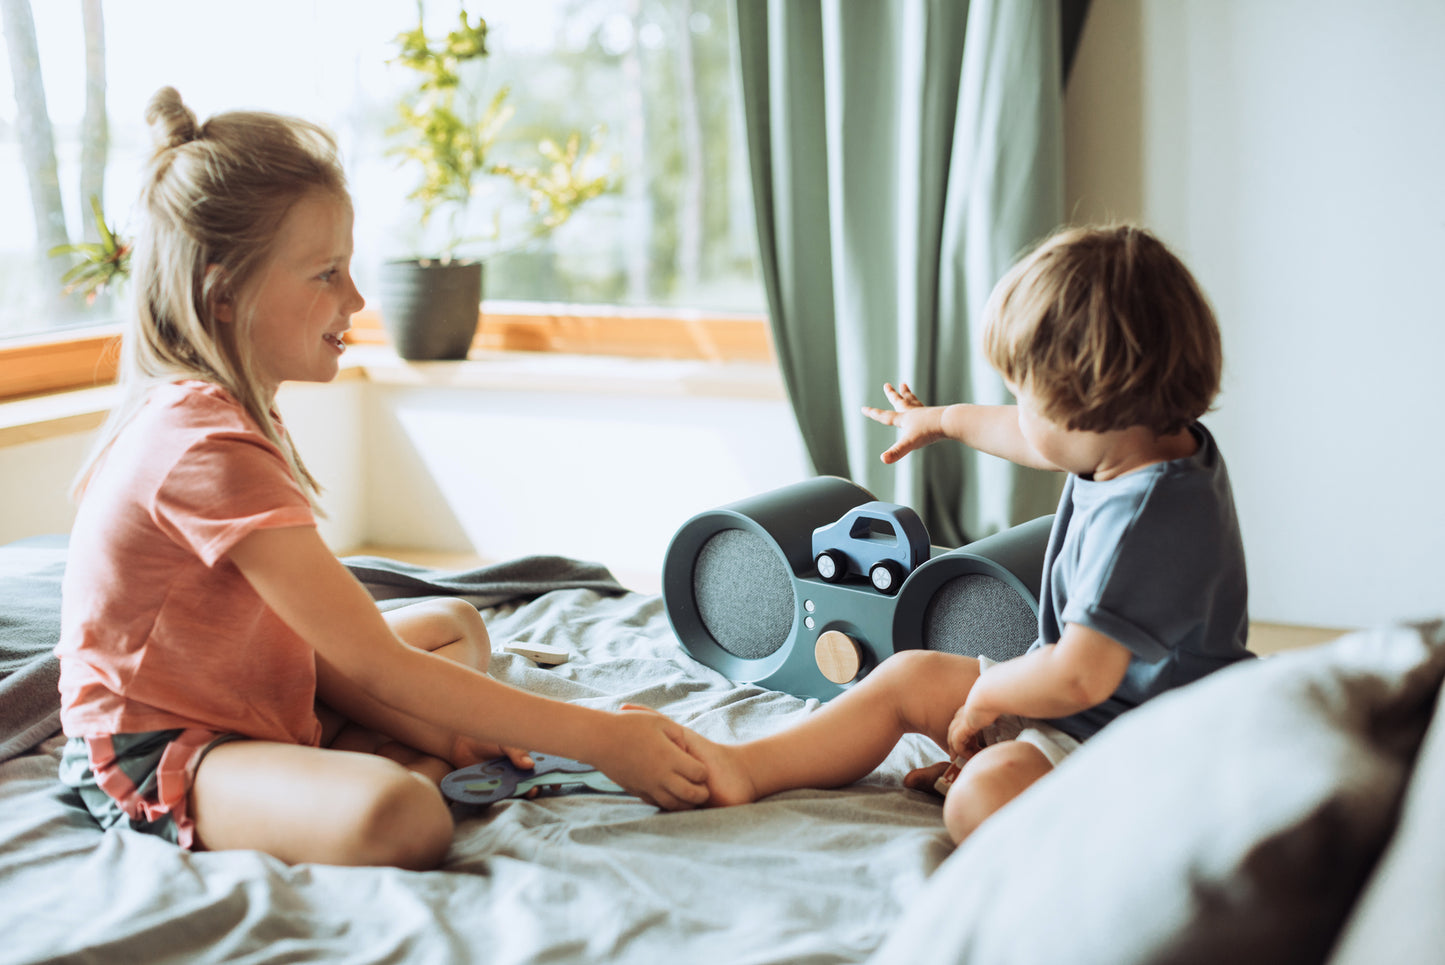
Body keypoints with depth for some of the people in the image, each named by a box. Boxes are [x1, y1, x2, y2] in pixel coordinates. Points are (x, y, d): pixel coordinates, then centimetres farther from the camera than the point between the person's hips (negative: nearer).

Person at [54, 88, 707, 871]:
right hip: (155, 759, -11)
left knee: (453, 624, 20)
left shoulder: (200, 410, 9)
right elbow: (375, 663, -24)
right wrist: (597, 738, -22)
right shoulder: (207, 446, -25)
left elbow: (306, 631, 5)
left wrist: (435, 731, -7)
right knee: (399, 819, -39)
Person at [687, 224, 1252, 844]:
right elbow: (1032, 441, 24)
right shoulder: (1152, 441, 1)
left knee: (981, 798, -38)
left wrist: (985, 695, -14)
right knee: (911, 676, 11)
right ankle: (745, 769, 7)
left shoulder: (1151, 519, -32)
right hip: (1071, 703, 11)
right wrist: (943, 419, 40)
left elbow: (1078, 677, -34)